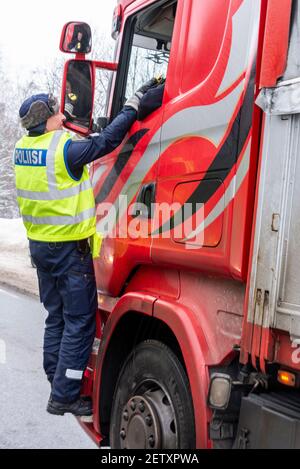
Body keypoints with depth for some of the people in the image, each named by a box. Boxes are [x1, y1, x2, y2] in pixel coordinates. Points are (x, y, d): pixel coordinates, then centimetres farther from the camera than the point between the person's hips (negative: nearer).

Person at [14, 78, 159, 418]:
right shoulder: (64, 150, -19)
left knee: (56, 317, 18)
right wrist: (135, 102, -8)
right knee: (79, 323, 0)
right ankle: (64, 396, 4)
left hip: (39, 245, 9)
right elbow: (108, 140, -16)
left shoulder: (23, 148, 4)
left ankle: (58, 383, 27)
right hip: (69, 248, -8)